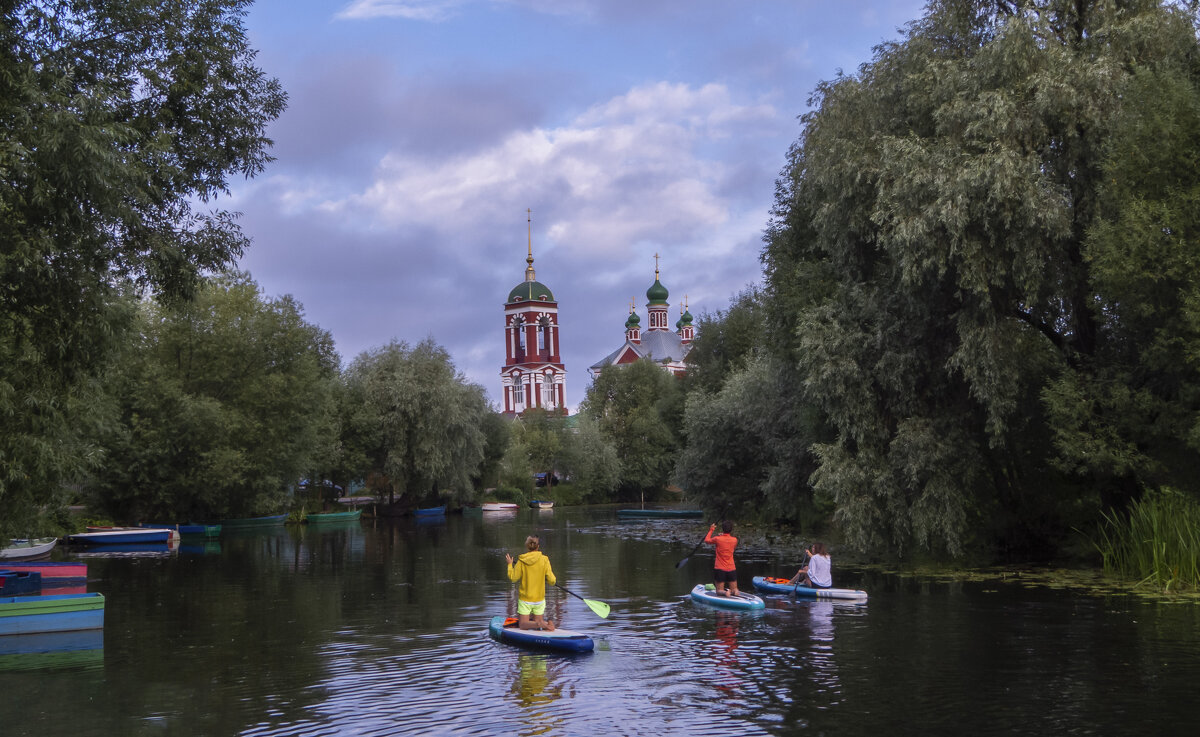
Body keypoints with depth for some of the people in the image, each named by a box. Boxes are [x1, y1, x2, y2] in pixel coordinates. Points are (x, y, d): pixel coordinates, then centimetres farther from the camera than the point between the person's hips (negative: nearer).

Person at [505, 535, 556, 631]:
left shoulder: (521, 561, -10)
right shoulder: (544, 560, -7)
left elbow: (513, 578, -2)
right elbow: (552, 581, -7)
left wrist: (510, 564, 11)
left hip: (525, 600, -2)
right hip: (539, 599, 2)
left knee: (523, 625, 5)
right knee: (538, 621, 17)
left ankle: (540, 624, -25)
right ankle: (546, 624, -19)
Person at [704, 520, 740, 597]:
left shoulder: (717, 539, -11)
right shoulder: (734, 540, -1)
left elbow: (707, 540, 10)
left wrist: (711, 530, 22)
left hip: (719, 569, -2)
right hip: (732, 569, 2)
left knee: (719, 591, 5)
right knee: (734, 590, 13)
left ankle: (725, 592, -30)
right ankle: (734, 591, -23)